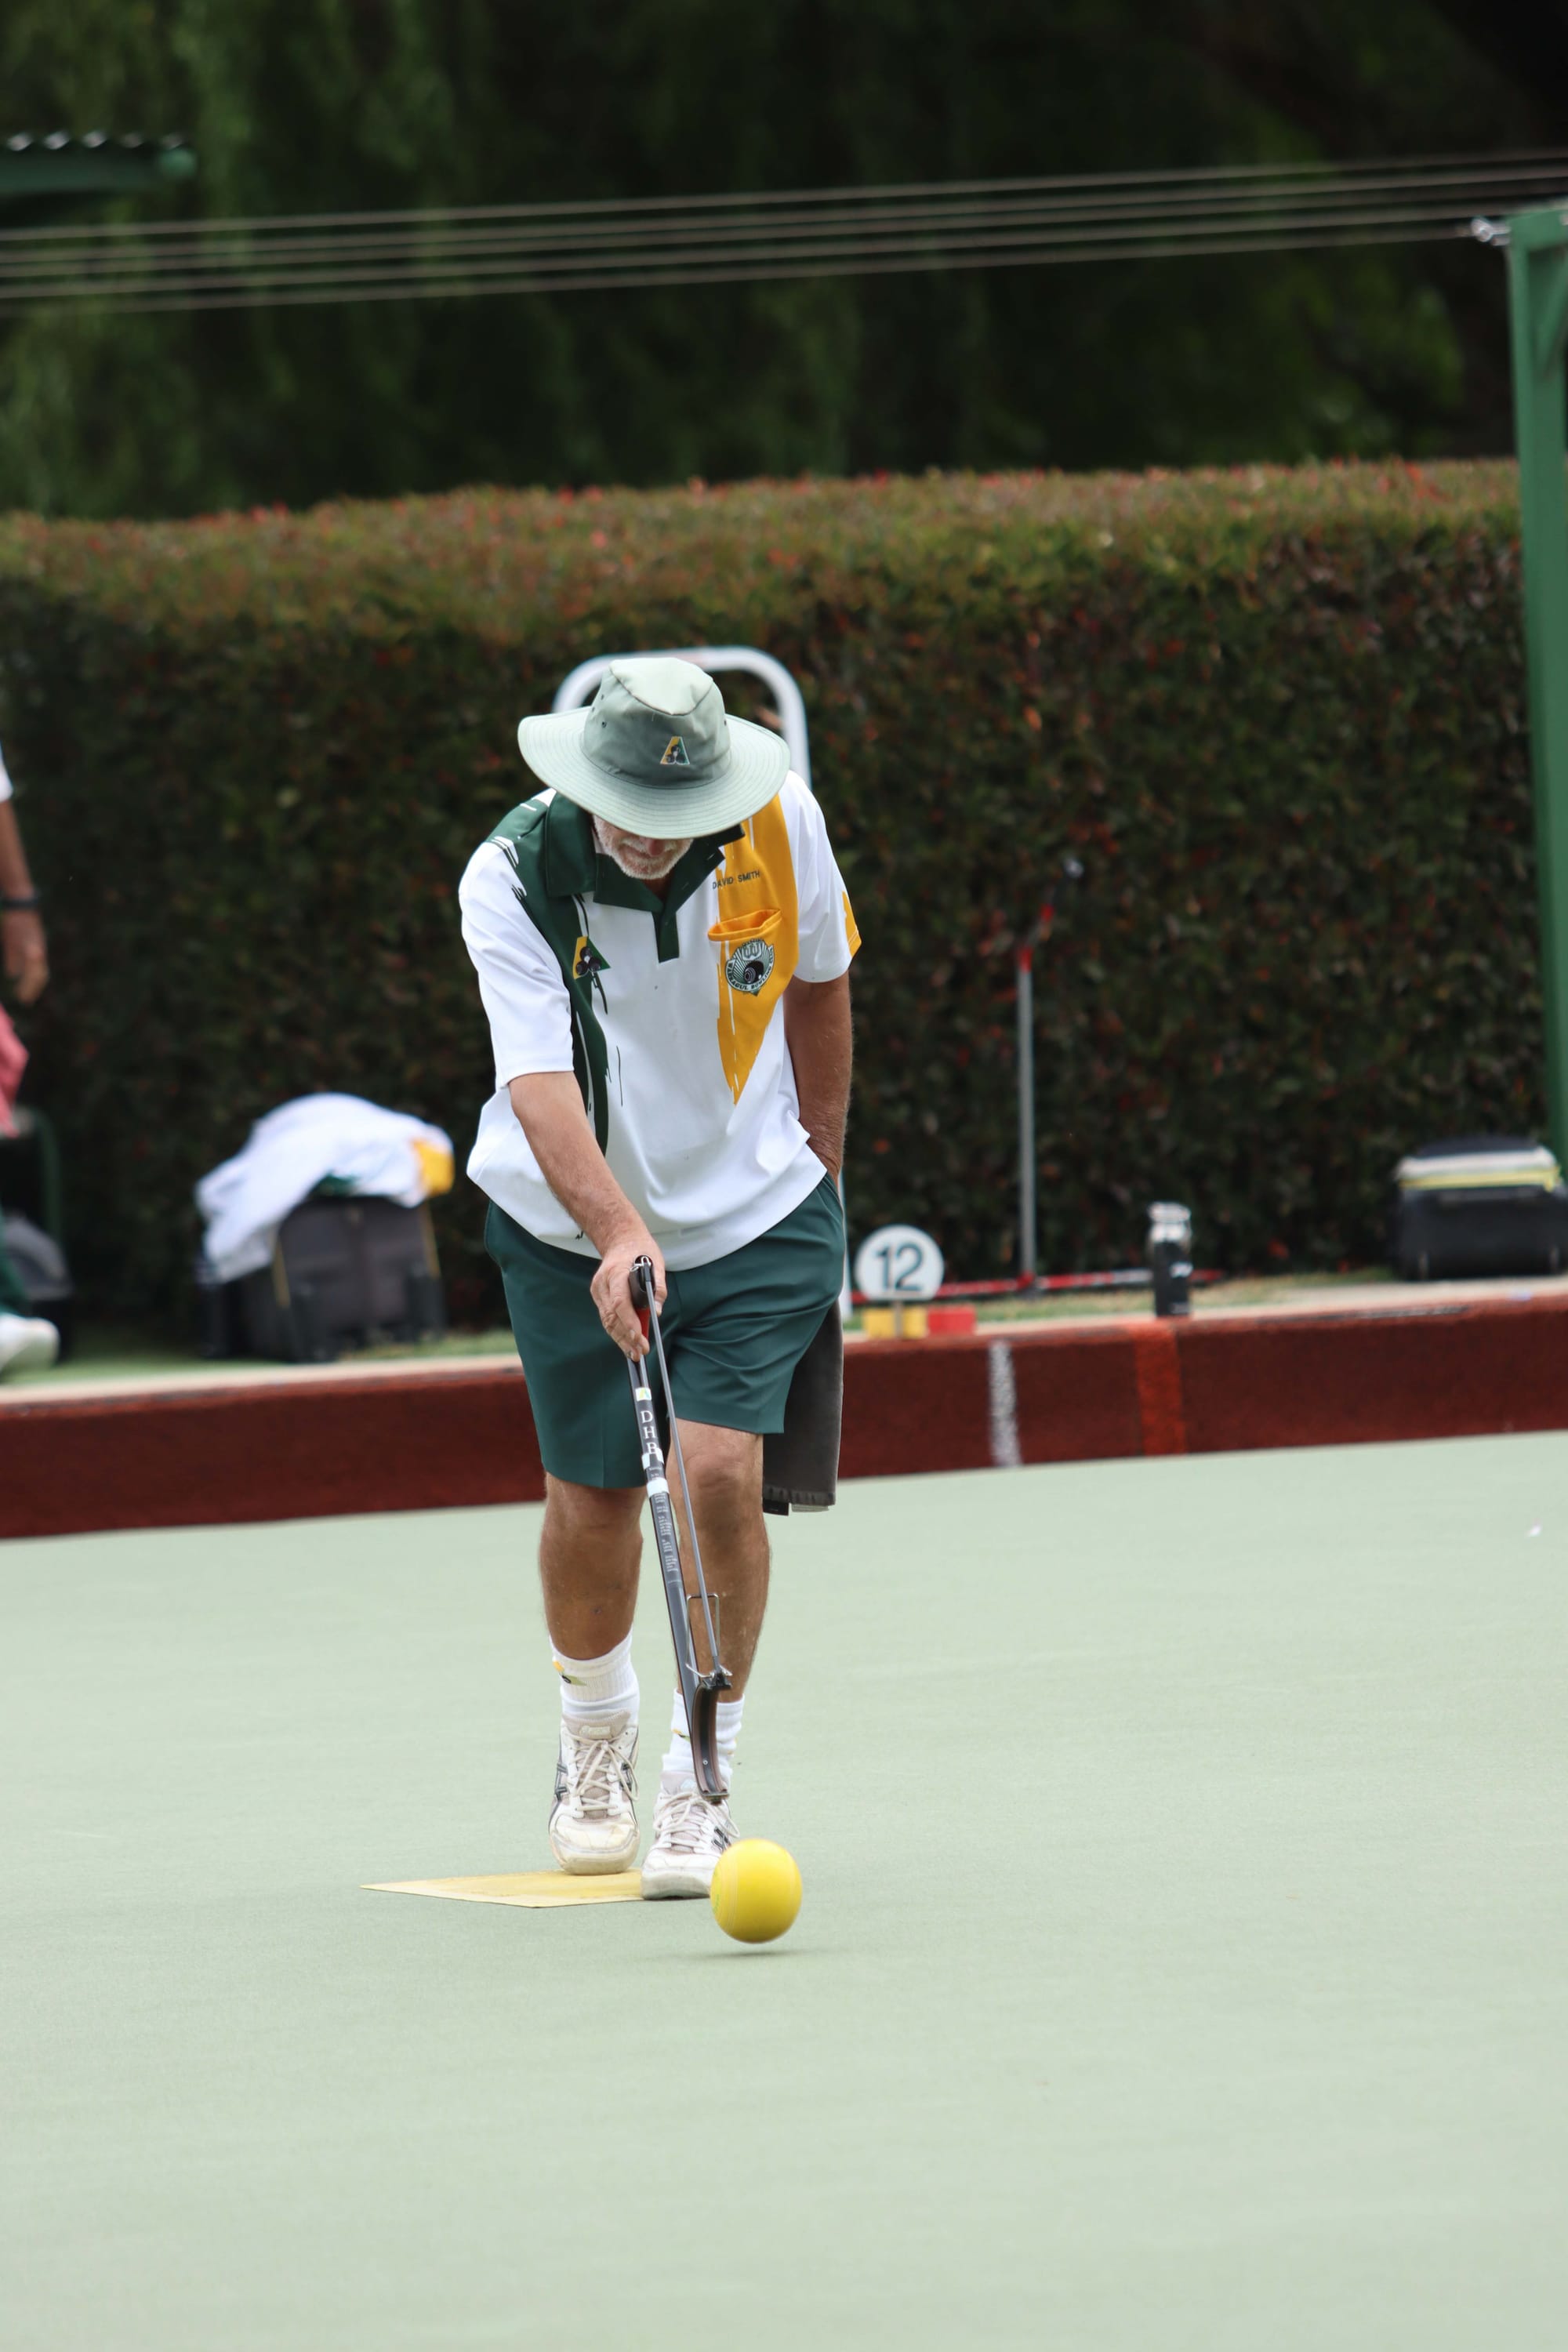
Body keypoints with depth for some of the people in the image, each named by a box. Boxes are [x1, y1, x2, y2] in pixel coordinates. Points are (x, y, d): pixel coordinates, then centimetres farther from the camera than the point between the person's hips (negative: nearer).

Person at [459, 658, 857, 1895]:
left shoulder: (782, 830, -16)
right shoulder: (514, 878, -24)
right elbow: (540, 1085, -34)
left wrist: (818, 1161, 11)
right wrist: (619, 1235, -49)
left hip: (758, 1221, 0)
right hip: (571, 1232, 0)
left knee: (720, 1475, -16)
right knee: (591, 1503, 4)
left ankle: (698, 1787, -1)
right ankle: (595, 1734, 36)